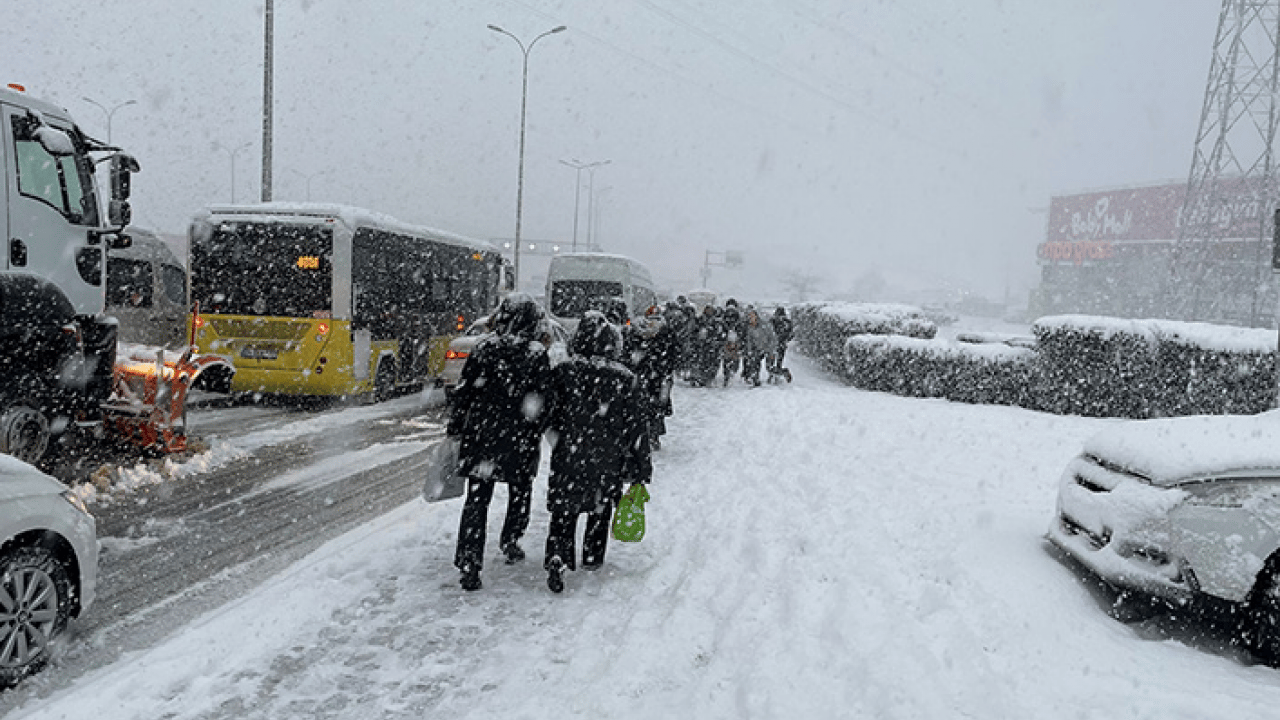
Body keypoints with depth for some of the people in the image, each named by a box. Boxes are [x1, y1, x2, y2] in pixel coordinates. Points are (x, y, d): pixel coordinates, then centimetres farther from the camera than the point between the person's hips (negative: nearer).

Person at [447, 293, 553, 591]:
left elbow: (463, 391, 2)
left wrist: (455, 428, 12)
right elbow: (542, 401, -8)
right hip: (520, 441, -1)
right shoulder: (537, 355, -10)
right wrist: (537, 433, 5)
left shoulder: (483, 348, -3)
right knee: (520, 492, 22)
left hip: (480, 435, 2)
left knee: (477, 498, 6)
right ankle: (510, 543, 36)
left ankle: (469, 563, 2)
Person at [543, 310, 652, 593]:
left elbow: (549, 416, -1)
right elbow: (635, 428, -6)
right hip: (608, 462, 0)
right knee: (600, 509, 21)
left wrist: (557, 444, 18)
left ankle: (557, 557, -10)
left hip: (568, 457, 0)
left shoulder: (562, 372, -9)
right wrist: (641, 468, 1)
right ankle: (592, 558, 33)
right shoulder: (625, 379, -10)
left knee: (564, 510, 10)